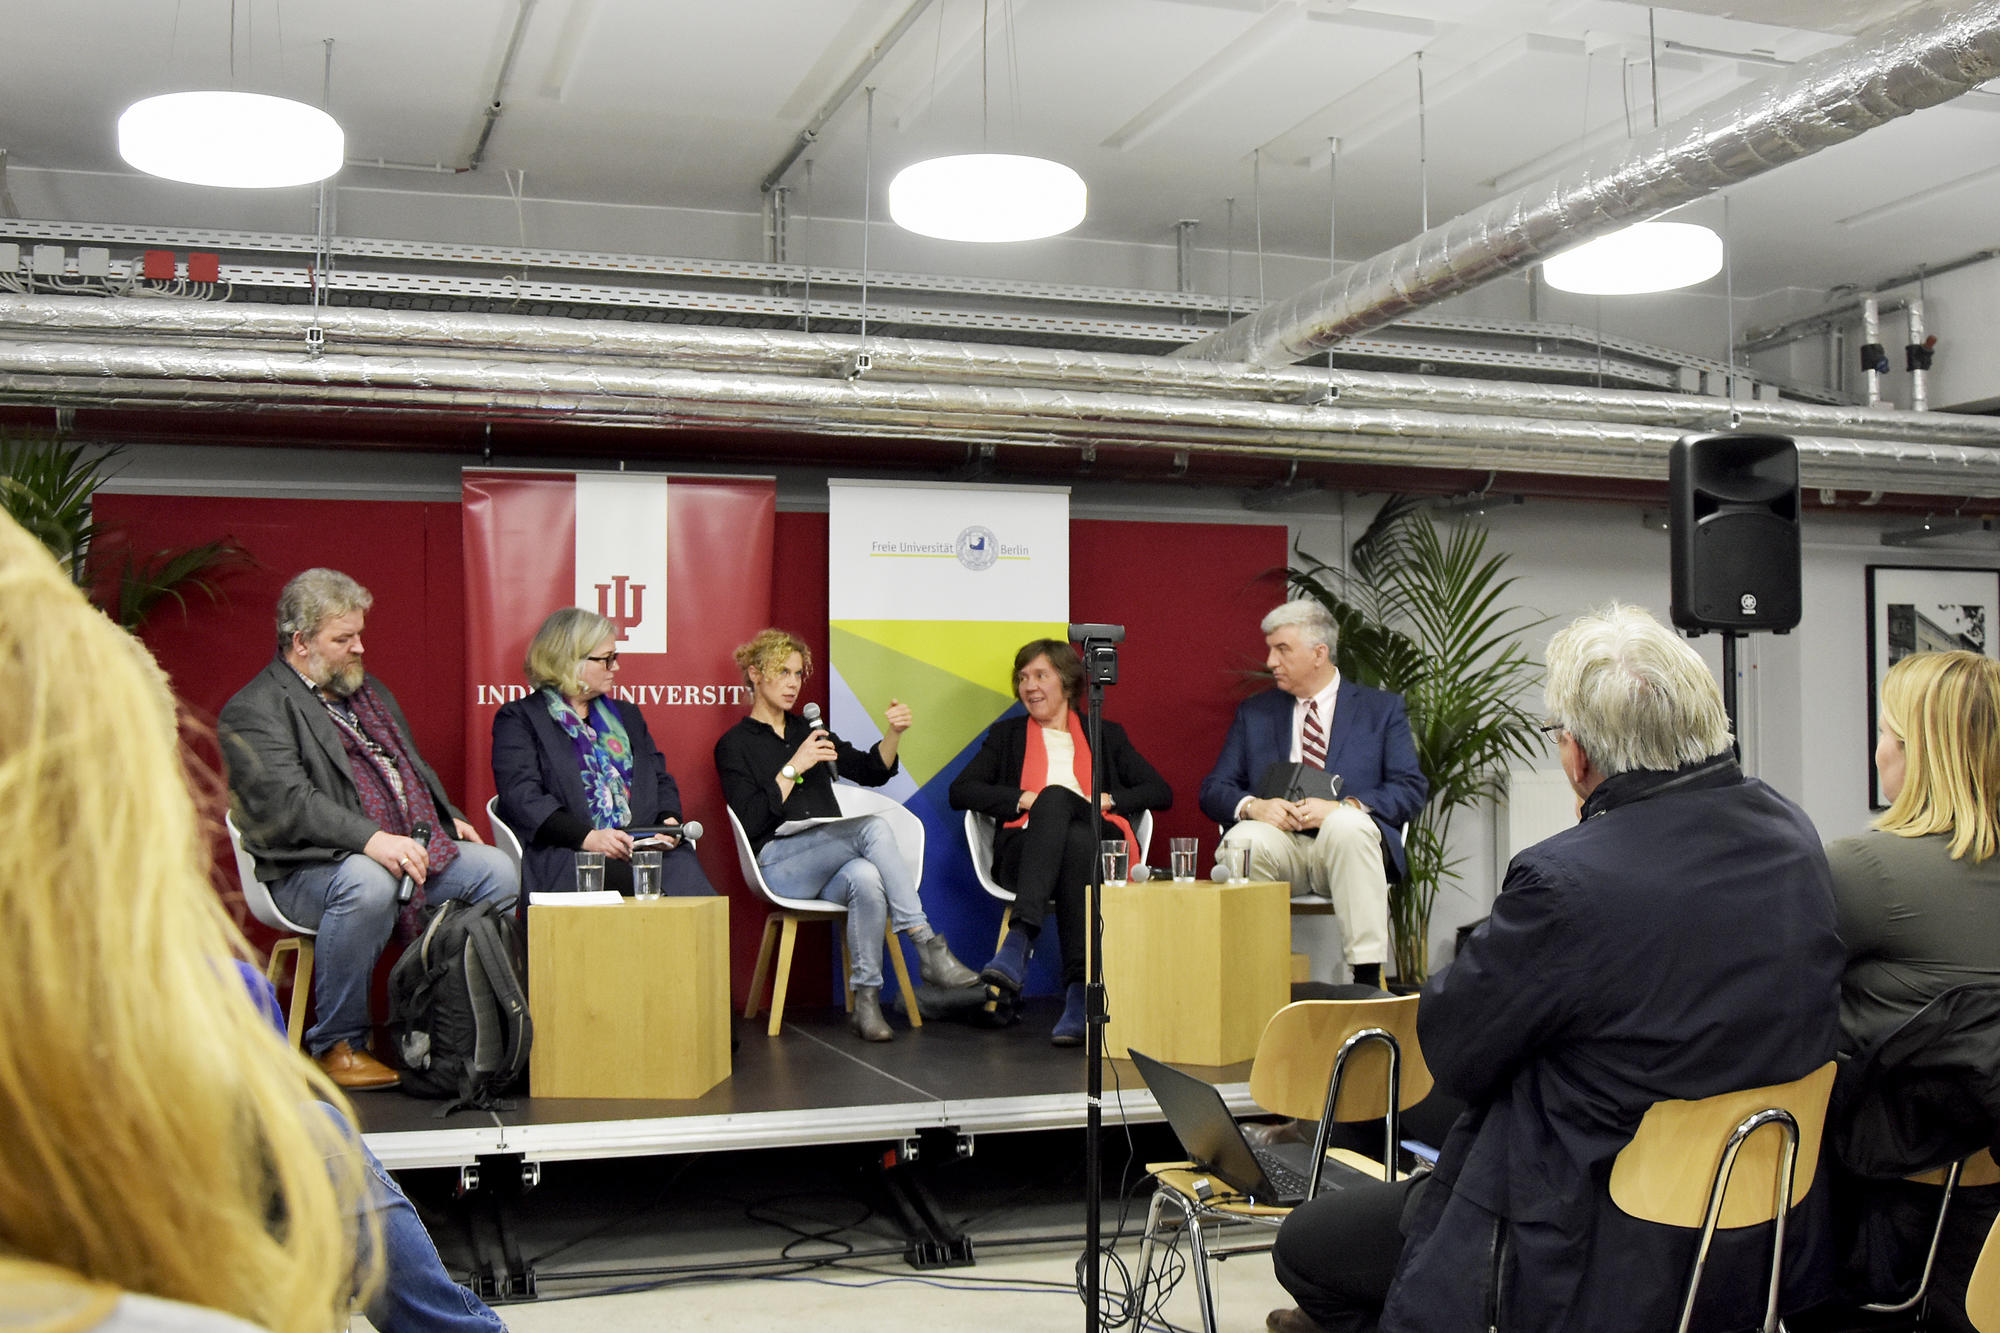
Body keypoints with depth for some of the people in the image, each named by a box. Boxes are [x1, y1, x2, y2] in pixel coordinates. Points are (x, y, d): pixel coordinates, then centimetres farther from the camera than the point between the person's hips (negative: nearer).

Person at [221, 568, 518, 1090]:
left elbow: (415, 768, 32)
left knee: (499, 870, -11)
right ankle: (337, 1043, -20)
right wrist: (372, 840, -32)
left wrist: (449, 819, 14)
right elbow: (288, 801, -20)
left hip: (413, 849, 8)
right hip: (310, 867, -8)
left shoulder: (369, 691, 23)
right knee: (368, 885, -39)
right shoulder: (254, 711, -5)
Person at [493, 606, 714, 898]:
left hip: (641, 847, 5)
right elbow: (522, 796, -6)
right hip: (566, 855, -5)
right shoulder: (518, 719, 8)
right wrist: (587, 838, -19)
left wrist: (670, 820, 2)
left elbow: (661, 780, 27)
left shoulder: (626, 715, 28)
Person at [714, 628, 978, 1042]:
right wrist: (794, 768, -10)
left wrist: (894, 733, -2)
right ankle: (928, 947, -33)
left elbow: (872, 772, 16)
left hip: (832, 865, 5)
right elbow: (752, 821, -6)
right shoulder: (735, 745, 8)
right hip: (778, 862, -4)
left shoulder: (810, 732, 25)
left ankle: (867, 1001, -32)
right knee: (874, 829, -32)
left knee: (866, 878, -35)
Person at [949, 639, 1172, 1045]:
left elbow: (1160, 792, 16)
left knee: (1056, 800, -37)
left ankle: (1020, 941, -51)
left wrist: (1107, 799, -2)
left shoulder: (1107, 735, 27)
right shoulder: (1006, 735, 28)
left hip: (1098, 849, 0)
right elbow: (960, 791, 13)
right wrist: (1024, 799, -2)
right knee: (1054, 798, -36)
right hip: (1024, 853, 0)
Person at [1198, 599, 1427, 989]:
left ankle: (1367, 977, -35)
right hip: (1279, 843, 2)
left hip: (1344, 840, -1)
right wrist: (1252, 806, -12)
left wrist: (1343, 807, -17)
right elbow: (1214, 790, 13)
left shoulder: (1382, 708, 12)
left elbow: (1412, 789, 1)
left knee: (1348, 824, -37)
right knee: (1243, 839, -33)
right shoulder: (1254, 712, 19)